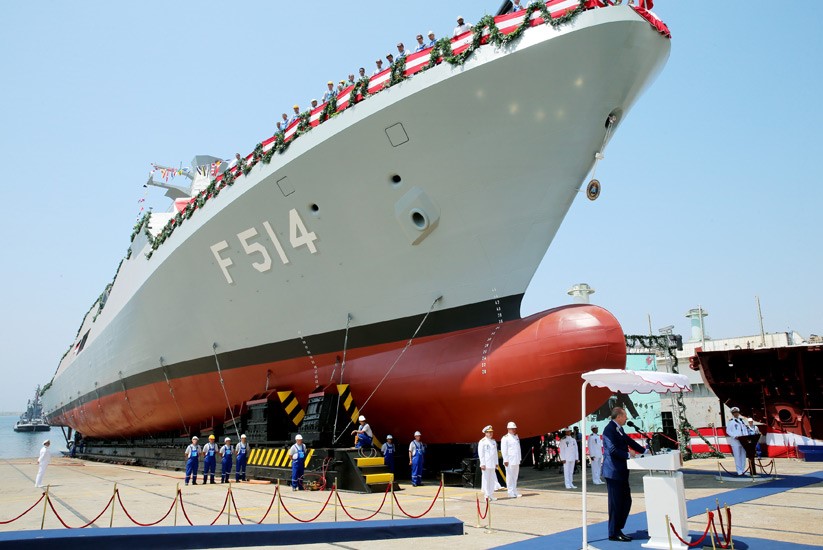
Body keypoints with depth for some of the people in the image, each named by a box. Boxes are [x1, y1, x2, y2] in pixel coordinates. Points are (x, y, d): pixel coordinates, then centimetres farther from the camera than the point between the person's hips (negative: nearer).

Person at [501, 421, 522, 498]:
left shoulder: (516, 437, 15)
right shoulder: (505, 438, -8)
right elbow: (504, 450, -12)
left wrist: (519, 458, 16)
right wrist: (506, 460, -15)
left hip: (516, 461, 7)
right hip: (510, 461, -7)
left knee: (515, 476, 12)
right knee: (510, 476, -3)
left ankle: (515, 491, 20)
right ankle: (511, 492, 1)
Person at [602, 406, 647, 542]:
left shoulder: (619, 429, 14)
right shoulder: (609, 429, -17)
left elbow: (629, 442, 19)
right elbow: (612, 449, -24)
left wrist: (644, 451, 11)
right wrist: (628, 455, -18)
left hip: (621, 472, 10)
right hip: (613, 472, -10)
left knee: (626, 501, 14)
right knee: (616, 503, -1)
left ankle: (618, 529, 24)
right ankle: (613, 533, 11)